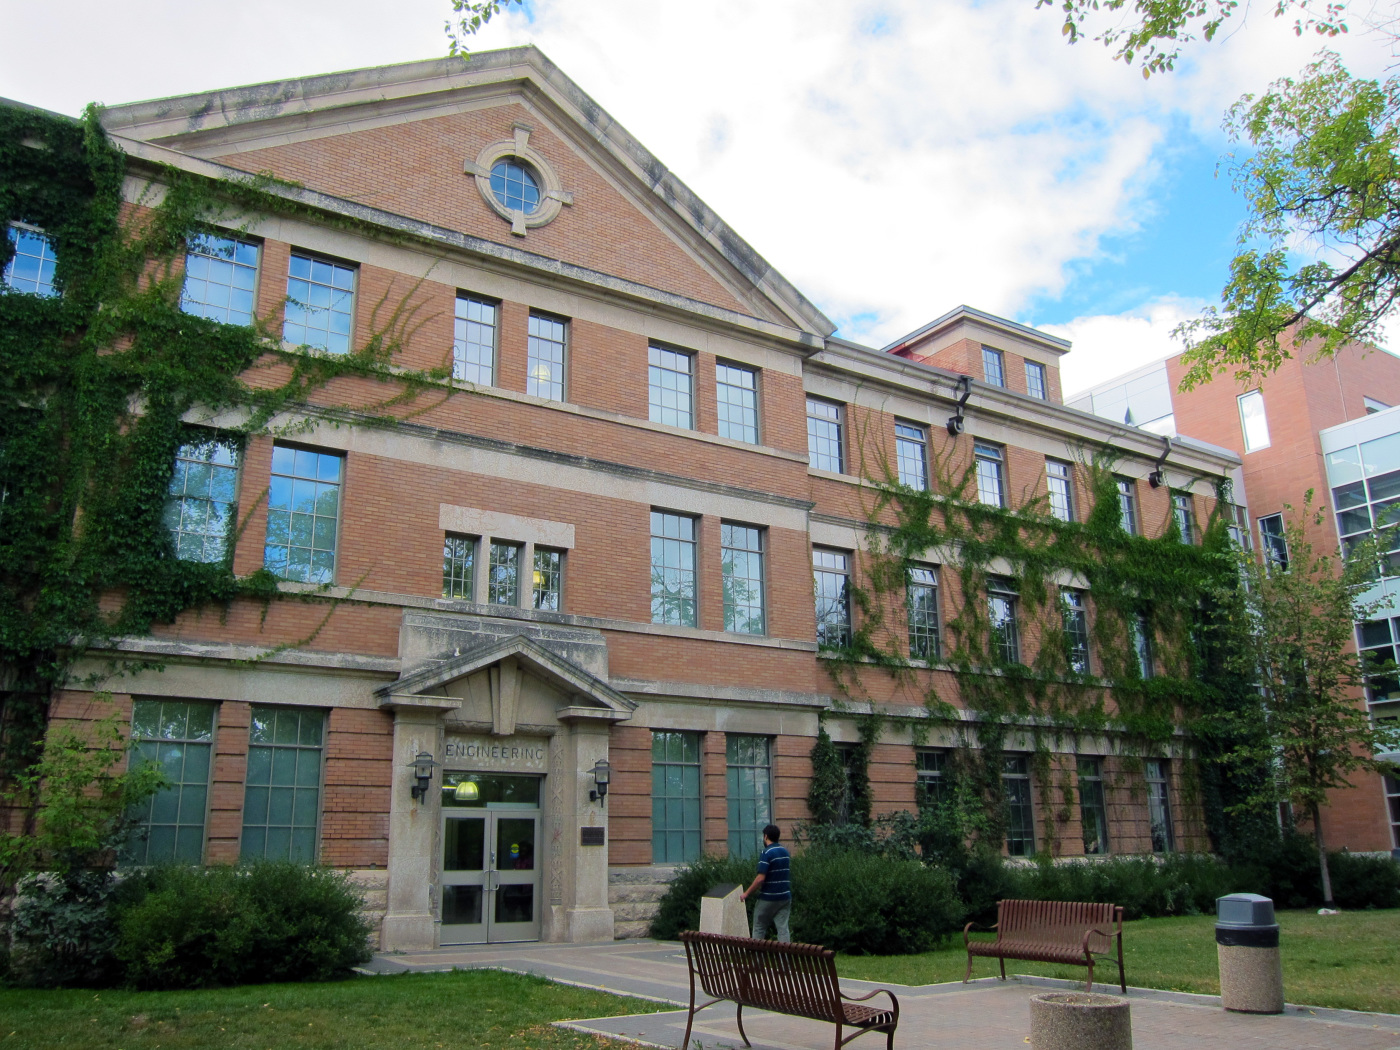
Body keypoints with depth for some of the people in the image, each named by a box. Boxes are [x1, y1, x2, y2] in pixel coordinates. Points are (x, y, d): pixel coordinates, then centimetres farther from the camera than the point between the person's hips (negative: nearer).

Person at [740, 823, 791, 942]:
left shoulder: (766, 853, -15)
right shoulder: (785, 852, 7)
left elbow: (760, 879, -20)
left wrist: (746, 894, -13)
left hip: (768, 898, -6)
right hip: (785, 897, 6)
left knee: (759, 928, 9)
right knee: (783, 928, 4)